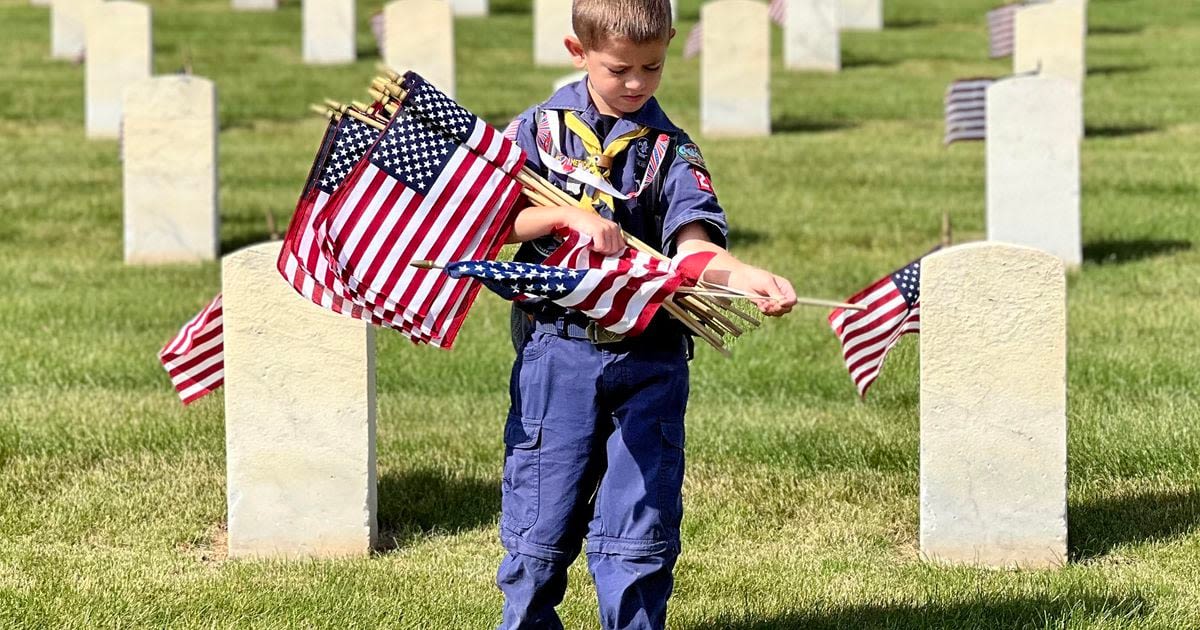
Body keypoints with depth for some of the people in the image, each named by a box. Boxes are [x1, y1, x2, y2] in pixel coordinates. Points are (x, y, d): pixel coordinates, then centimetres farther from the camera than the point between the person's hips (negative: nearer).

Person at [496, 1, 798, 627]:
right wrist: (569, 218, -16)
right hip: (557, 350, 0)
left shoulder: (672, 152, 4)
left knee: (639, 528, -1)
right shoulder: (539, 129, 5)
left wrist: (744, 275, -30)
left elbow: (691, 241, -10)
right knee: (542, 515, 3)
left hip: (649, 362, 0)